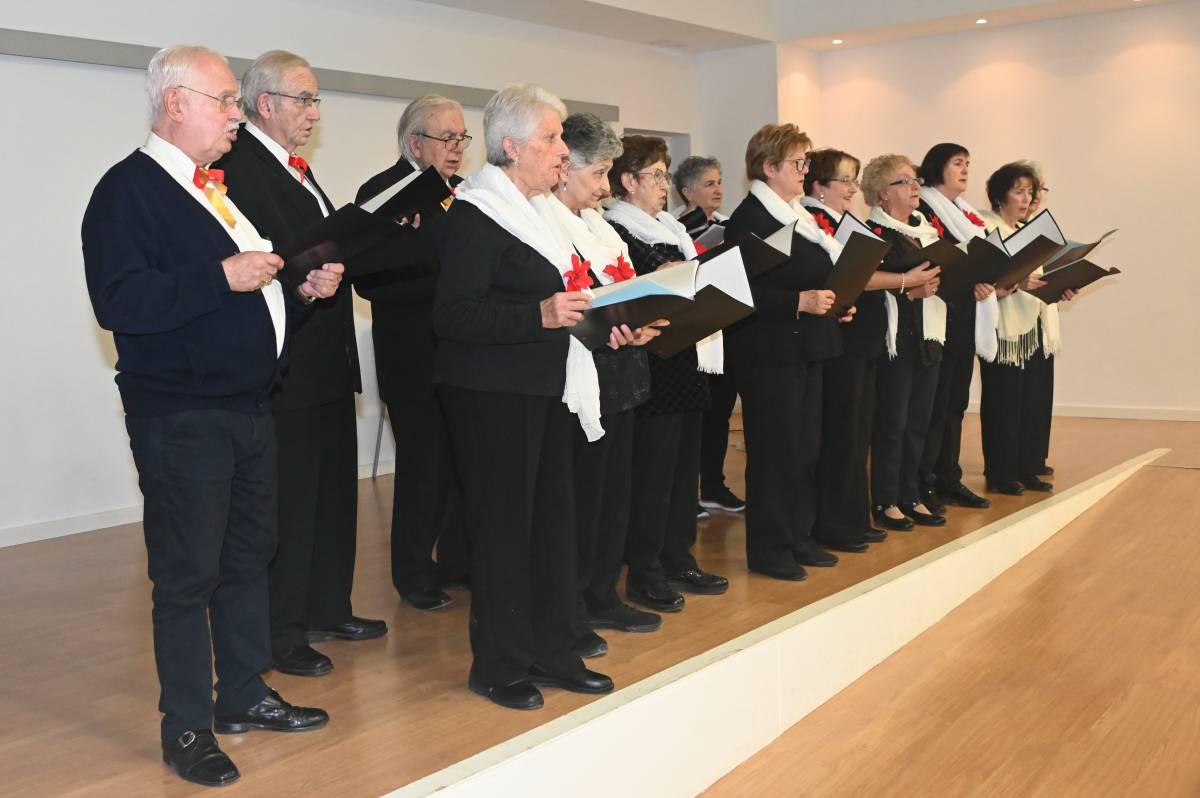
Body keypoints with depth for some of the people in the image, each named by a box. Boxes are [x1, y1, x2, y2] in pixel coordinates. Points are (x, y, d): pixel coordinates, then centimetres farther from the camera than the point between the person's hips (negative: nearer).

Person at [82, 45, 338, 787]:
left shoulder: (219, 190, 16)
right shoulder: (129, 189, -11)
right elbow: (121, 303, -23)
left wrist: (301, 289, 5)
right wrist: (222, 277, -26)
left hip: (249, 407, 9)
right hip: (182, 416, -8)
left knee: (249, 557, 16)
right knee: (188, 574, 0)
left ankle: (244, 694, 31)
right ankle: (187, 728, 15)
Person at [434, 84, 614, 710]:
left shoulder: (538, 210, 15)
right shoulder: (475, 216, -13)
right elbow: (454, 315, -21)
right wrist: (540, 314, -29)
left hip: (546, 388, 9)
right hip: (493, 395, -9)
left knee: (554, 516, 12)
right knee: (503, 524, 0)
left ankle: (551, 652, 24)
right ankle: (498, 666, 15)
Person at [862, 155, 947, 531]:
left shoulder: (926, 228, 17)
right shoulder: (874, 232, -7)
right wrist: (911, 291, -24)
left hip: (927, 337, 7)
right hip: (895, 339, -7)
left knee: (918, 421, 11)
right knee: (892, 422, -2)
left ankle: (910, 497, 21)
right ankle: (886, 502, 8)